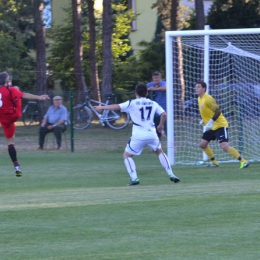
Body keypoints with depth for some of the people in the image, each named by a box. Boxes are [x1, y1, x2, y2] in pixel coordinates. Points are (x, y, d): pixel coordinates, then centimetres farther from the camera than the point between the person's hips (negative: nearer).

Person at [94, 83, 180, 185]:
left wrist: (102, 107, 8)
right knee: (160, 152, 27)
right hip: (152, 134, 4)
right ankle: (171, 174, 18)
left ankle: (134, 178, -8)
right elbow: (163, 114, 8)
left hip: (138, 135, -4)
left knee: (127, 155, 10)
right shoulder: (153, 103, 12)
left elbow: (117, 107, -3)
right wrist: (161, 126, 26)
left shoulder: (132, 103, 2)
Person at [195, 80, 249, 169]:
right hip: (211, 127, 9)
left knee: (224, 146, -20)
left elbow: (218, 111, -24)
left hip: (220, 125, -9)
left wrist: (210, 123, -27)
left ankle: (243, 161, -15)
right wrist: (205, 122, 12)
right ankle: (214, 162, 19)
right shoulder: (199, 99, 10)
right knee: (202, 144, 5)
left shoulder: (208, 99, -18)